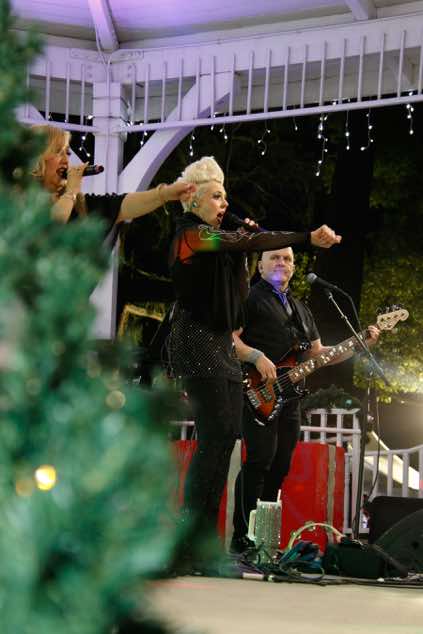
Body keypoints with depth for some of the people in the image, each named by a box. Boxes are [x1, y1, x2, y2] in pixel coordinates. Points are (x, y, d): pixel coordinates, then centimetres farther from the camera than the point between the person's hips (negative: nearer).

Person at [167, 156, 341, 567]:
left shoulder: (212, 240, 20)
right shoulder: (192, 233, -10)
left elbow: (237, 294, 19)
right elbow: (249, 244, -25)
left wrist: (243, 244, 7)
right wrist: (309, 238, -32)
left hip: (220, 344, 10)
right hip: (197, 342, -10)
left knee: (226, 434, 5)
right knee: (216, 434, -14)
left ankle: (203, 531, 5)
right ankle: (192, 527, -13)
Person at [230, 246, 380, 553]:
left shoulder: (301, 309, 25)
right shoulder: (249, 298, 0)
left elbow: (316, 354, 24)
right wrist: (257, 357, -23)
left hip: (289, 398, 8)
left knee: (279, 467, 7)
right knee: (259, 459, -17)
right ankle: (243, 538, -17)